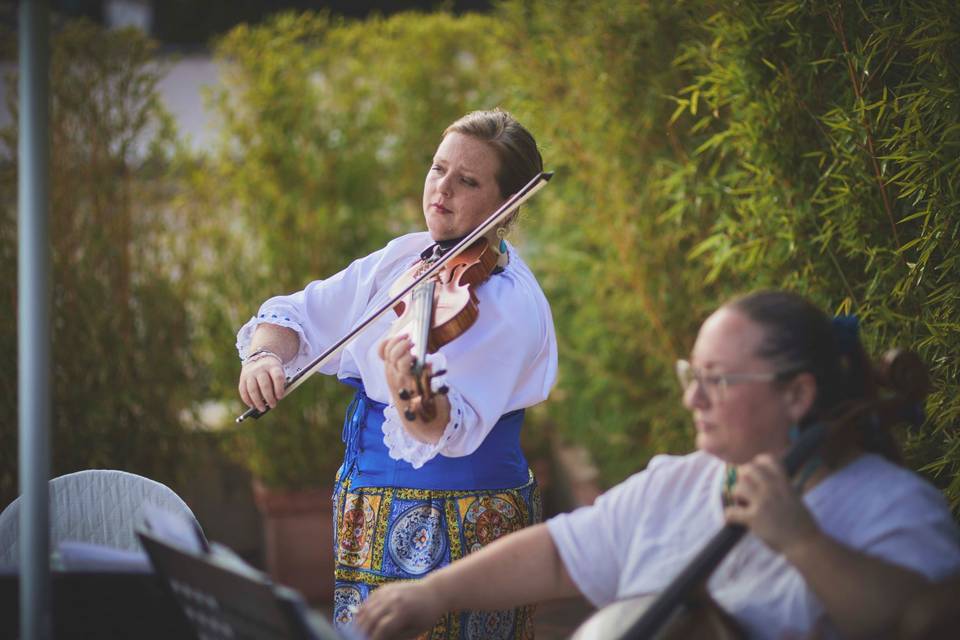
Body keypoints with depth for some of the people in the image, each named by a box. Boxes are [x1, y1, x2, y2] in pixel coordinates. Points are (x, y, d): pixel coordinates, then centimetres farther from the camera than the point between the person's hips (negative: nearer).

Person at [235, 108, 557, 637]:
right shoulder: (403, 257, 7)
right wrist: (265, 354, -12)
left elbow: (449, 431, -29)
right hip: (368, 513, 7)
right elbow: (301, 315, 10)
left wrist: (413, 397, -51)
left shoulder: (510, 302, -17)